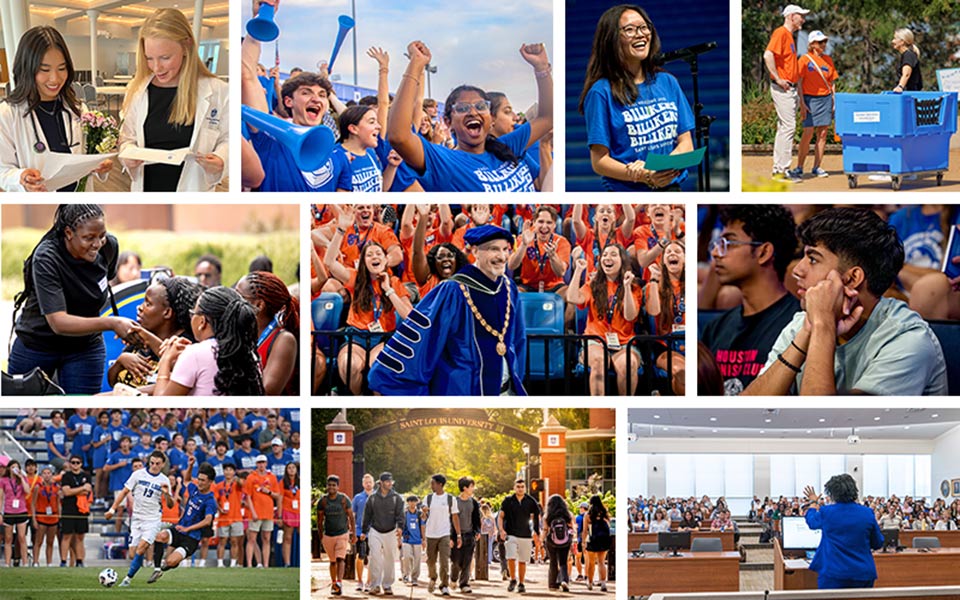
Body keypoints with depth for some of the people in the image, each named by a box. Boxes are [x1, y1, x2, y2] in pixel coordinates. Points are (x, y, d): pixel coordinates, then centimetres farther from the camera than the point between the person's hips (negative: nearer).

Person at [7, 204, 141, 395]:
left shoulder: (109, 246, -15)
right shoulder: (46, 258, -29)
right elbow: (58, 323, -36)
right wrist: (111, 323, -46)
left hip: (87, 346, 3)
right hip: (36, 343, -3)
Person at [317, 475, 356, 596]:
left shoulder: (344, 499, -3)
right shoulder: (322, 501, 1)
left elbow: (351, 517, 3)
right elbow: (320, 521, 9)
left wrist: (353, 534, 1)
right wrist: (321, 537, 9)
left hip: (343, 534, -2)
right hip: (328, 535, 2)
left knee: (340, 559, -16)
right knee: (332, 561, 9)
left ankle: (339, 582, -27)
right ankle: (333, 583, 23)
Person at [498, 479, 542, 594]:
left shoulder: (531, 502, 3)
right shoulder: (508, 501, 1)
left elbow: (537, 517, 12)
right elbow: (501, 516, 3)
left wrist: (536, 532, 5)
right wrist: (501, 529, -11)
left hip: (526, 536, 1)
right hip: (511, 535, -1)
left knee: (522, 561, 5)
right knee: (511, 558, -15)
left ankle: (521, 583, 16)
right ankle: (513, 580, 4)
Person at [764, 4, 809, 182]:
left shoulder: (789, 35, 19)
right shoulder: (781, 33, -12)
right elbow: (768, 55, -25)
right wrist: (778, 79, -23)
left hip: (790, 88, 10)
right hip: (782, 88, -10)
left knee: (784, 129, 11)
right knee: (788, 127, -12)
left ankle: (779, 169, 15)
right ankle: (782, 170, -11)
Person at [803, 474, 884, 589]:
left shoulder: (826, 513, -6)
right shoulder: (867, 513, -1)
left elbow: (812, 522, 18)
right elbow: (878, 544, 9)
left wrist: (813, 502, 37)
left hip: (833, 573, -2)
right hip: (863, 574, 2)